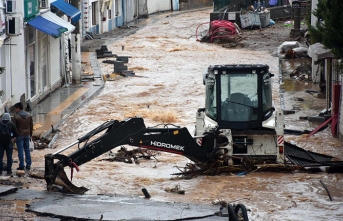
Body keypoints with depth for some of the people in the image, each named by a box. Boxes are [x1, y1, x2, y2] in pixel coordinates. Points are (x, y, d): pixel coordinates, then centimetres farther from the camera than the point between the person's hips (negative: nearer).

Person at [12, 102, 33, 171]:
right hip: (27, 135, 5)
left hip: (19, 135, -5)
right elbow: (31, 126, 7)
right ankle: (28, 165, 16)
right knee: (27, 150, 14)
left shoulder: (16, 116, -15)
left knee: (20, 151, 1)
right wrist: (30, 134, 17)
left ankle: (22, 166, 2)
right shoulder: (29, 115, 1)